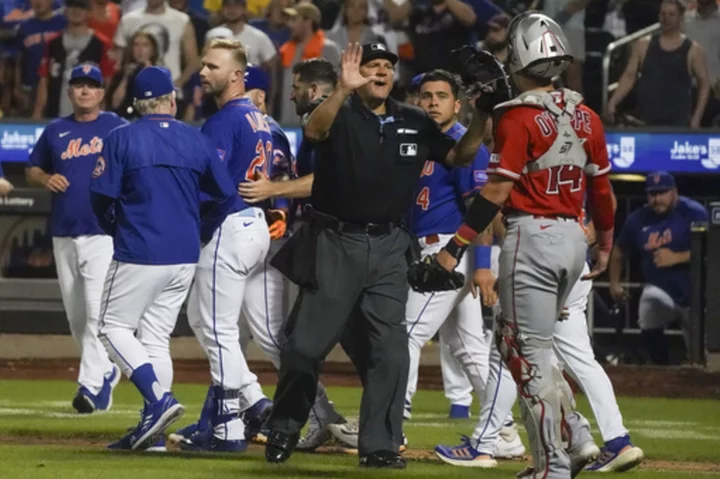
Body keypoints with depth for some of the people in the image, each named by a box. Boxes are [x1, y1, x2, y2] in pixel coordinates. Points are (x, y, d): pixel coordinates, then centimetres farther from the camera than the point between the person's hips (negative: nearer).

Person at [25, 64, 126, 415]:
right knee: (76, 317, 10)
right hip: (64, 237, 5)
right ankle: (107, 373, 29)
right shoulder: (55, 131, 13)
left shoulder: (117, 128, 3)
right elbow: (31, 170, 19)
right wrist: (45, 179, -3)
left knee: (98, 312, -15)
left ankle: (91, 386, -18)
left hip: (104, 232, -5)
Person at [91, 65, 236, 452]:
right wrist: (201, 233, 19)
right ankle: (151, 428, 7)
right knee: (156, 337, 11)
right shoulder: (195, 140, 4)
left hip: (139, 254, -5)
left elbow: (101, 196, -8)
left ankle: (159, 398, -15)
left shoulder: (122, 139, -6)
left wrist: (114, 230, 12)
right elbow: (225, 194, 5)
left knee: (115, 328, 5)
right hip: (184, 258, 5)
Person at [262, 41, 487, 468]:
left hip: (389, 248, 4)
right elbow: (314, 131, -28)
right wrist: (344, 90, -45)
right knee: (308, 344, 0)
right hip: (335, 244, -4)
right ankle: (284, 431, 17)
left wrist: (480, 123, -8)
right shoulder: (341, 113, -7)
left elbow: (459, 156, 13)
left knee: (390, 350, 0)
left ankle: (380, 446, 7)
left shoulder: (415, 123, 8)